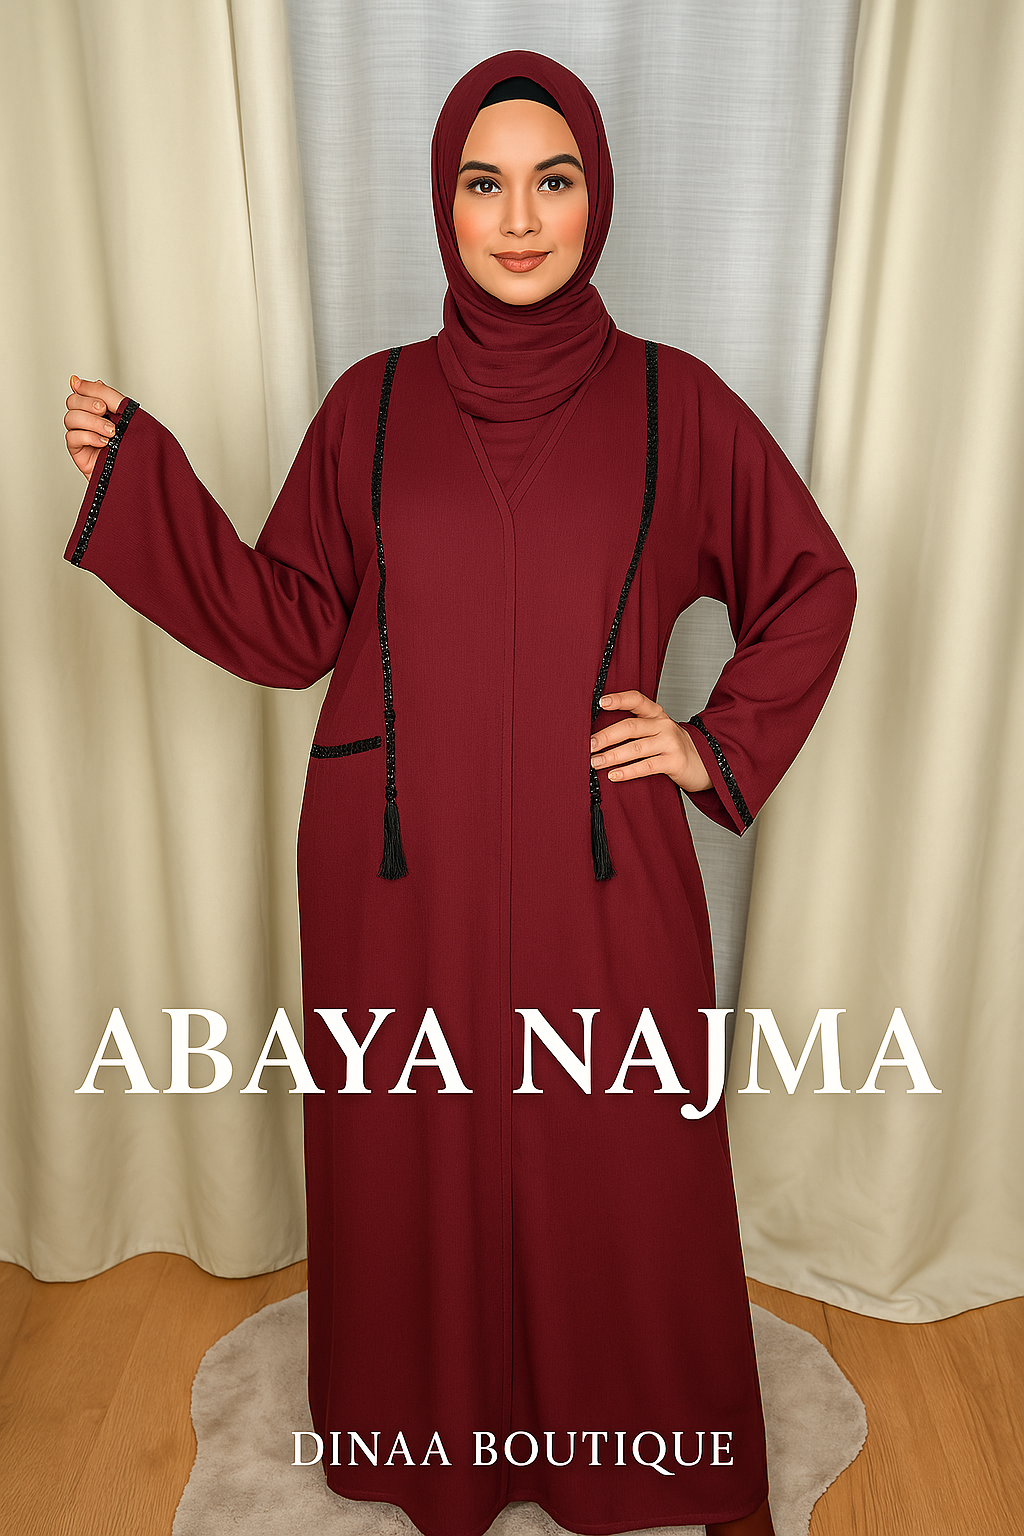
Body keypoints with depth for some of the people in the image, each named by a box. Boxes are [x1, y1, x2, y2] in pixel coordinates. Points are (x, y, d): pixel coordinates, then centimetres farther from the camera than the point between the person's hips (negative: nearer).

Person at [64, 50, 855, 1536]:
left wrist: (719, 744, 0)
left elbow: (814, 583, 10)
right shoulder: (373, 404, 4)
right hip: (400, 882, 2)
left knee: (626, 1175, 14)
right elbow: (288, 628, 3)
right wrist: (142, 476, -5)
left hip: (600, 884, -1)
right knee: (416, 1165, 15)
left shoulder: (673, 401, 0)